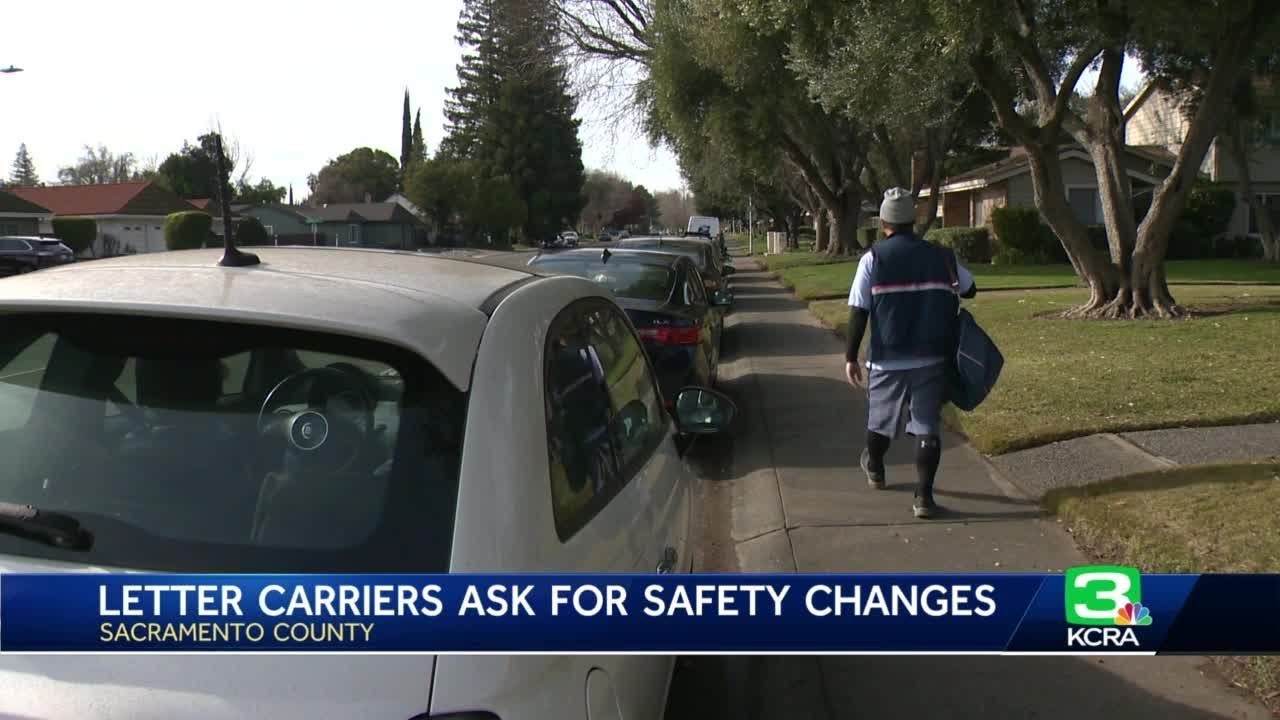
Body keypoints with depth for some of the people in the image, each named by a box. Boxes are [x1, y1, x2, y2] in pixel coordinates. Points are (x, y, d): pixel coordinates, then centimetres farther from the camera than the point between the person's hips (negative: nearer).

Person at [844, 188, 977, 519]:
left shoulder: (873, 259, -7)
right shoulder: (941, 257, 0)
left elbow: (858, 312, -9)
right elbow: (970, 290, 16)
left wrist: (850, 357, -3)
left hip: (887, 360, 0)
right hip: (931, 359, 1)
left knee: (881, 419, 20)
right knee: (927, 427, 4)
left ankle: (874, 468, 43)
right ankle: (924, 497, -1)